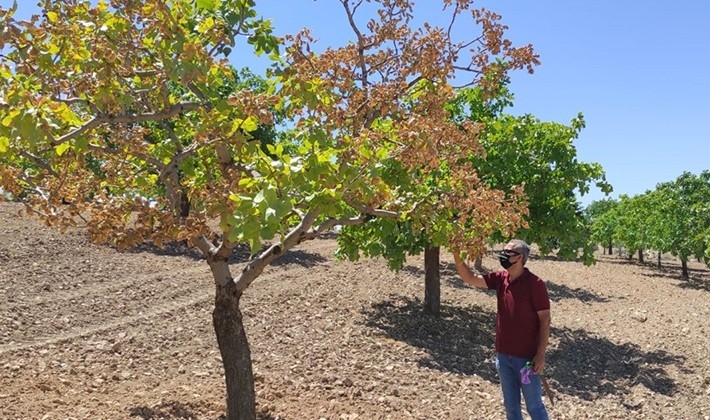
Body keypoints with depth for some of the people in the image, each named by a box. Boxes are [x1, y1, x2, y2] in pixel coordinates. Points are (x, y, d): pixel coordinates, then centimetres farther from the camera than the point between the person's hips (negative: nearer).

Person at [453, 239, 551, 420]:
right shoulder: (500, 278, 1)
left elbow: (545, 320, -13)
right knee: (510, 405, 17)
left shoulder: (534, 284, -16)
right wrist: (457, 256, -12)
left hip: (526, 357, -6)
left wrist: (541, 354, -16)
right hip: (503, 355, 6)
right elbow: (470, 279, 3)